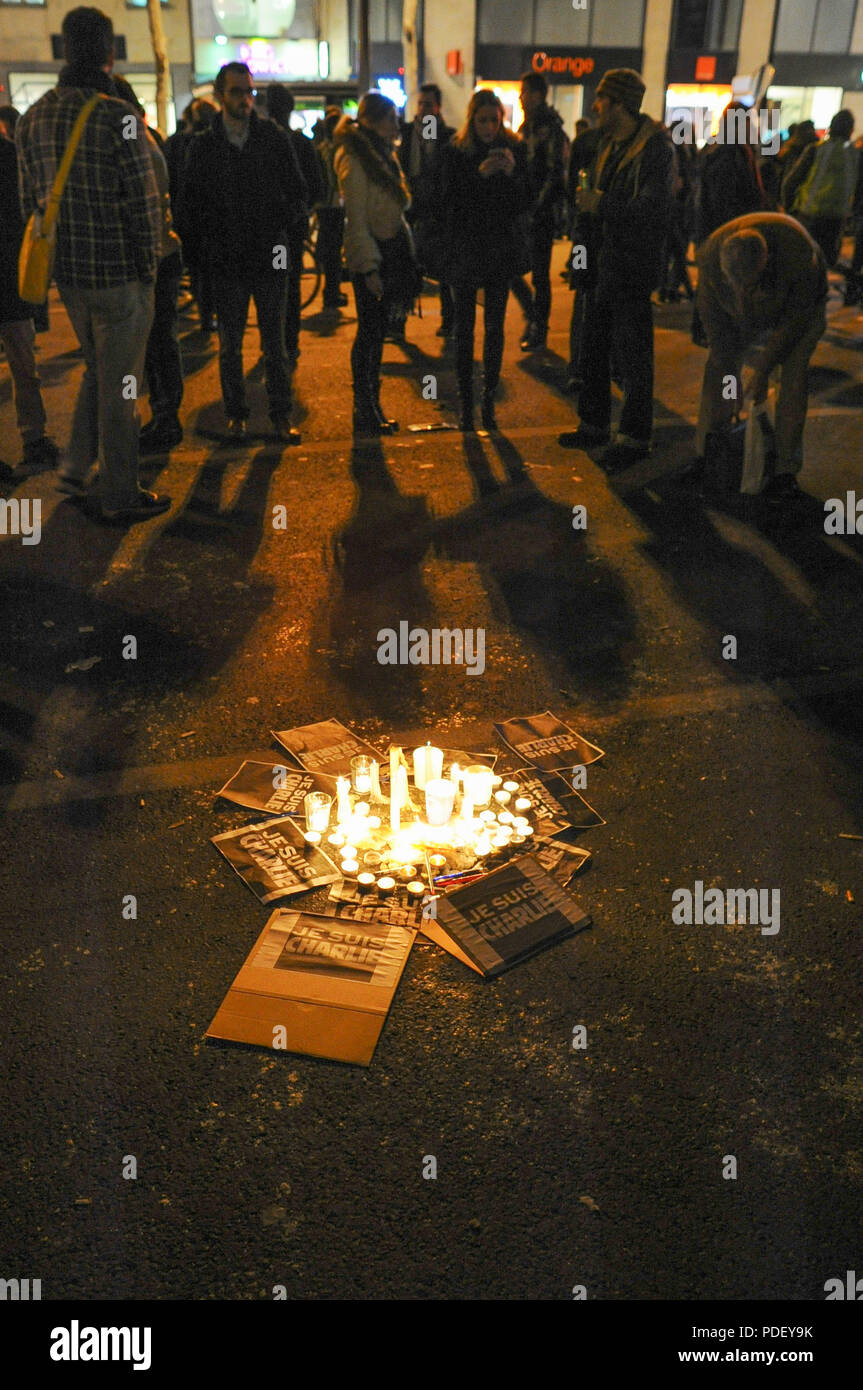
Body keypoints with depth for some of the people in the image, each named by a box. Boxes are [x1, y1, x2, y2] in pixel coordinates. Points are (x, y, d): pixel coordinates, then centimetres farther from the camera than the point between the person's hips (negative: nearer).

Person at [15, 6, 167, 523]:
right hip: (119, 275, -7)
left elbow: (29, 201, 11)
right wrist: (150, 266, -3)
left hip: (68, 272, 7)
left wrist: (57, 253, 18)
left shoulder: (33, 117, 7)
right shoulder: (118, 116, -14)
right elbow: (143, 203, -15)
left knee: (99, 369, 24)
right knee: (119, 384, 3)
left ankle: (76, 469, 27)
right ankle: (121, 496, 13)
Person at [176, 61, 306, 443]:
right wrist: (198, 251, -2)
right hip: (227, 262, 0)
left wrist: (286, 225, -6)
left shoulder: (275, 139, 5)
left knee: (274, 343, 5)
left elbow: (297, 192, 10)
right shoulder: (203, 146, 4)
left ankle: (281, 415, 11)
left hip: (271, 258, 0)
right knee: (230, 344, 5)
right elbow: (189, 207, 8)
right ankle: (236, 414, 15)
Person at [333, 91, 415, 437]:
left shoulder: (381, 154, 16)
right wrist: (369, 267, -20)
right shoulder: (355, 159, -12)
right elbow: (356, 219, -17)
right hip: (369, 255, -9)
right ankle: (364, 412, 0)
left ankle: (371, 408, 17)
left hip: (390, 250, 9)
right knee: (369, 331, -5)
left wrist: (404, 254, 16)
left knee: (376, 330, 11)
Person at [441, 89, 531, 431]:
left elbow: (526, 203, 0)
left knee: (494, 327, 3)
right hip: (465, 248, -1)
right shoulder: (456, 151, -2)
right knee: (464, 327, 2)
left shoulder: (514, 148, 2)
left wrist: (512, 172, -18)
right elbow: (450, 200, -7)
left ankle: (488, 402, 9)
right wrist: (479, 174, -20)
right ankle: (465, 401, 8)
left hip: (501, 248, 1)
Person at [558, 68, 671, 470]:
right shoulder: (609, 145, 14)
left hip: (633, 270, -9)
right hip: (604, 264, 9)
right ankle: (594, 424, 28)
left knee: (632, 355, -2)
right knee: (593, 346, 14)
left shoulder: (654, 148, -14)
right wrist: (584, 257, 17)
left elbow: (654, 208, -23)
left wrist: (601, 205, -23)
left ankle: (635, 437, 9)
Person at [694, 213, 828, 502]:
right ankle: (705, 456, 3)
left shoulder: (798, 254, -41)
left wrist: (762, 370, -25)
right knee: (717, 368, -7)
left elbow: (796, 318, -27)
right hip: (743, 313, 3)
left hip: (800, 307, -3)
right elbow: (713, 318, -19)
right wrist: (731, 378, -18)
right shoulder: (710, 256, -32)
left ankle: (787, 470, -11)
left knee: (792, 377, -17)